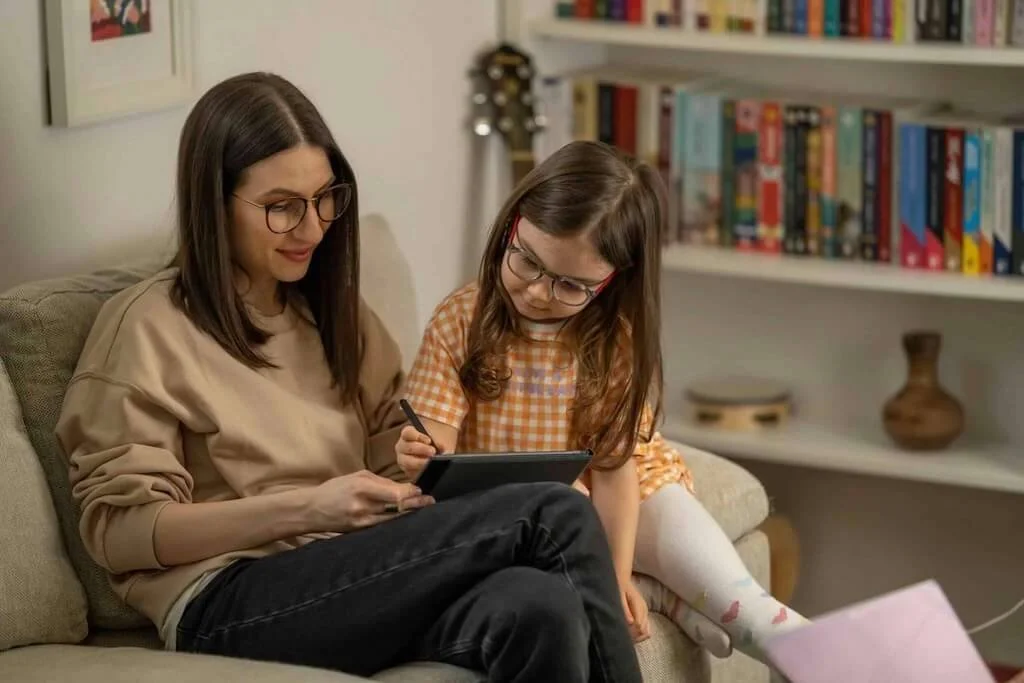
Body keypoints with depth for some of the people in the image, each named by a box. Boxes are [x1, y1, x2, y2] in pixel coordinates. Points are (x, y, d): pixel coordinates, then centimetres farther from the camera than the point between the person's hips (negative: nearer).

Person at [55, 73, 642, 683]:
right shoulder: (148, 326, 1)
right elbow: (119, 530, -5)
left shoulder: (332, 310, 22)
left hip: (358, 579, 6)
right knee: (554, 515, -25)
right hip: (233, 604, -6)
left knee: (539, 606, -32)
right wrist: (307, 507, -15)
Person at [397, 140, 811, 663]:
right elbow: (436, 435, -10)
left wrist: (620, 574, -20)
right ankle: (666, 601, -19)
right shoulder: (460, 321, -9)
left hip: (612, 498, 0)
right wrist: (421, 455, -35)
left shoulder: (616, 341, -9)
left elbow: (614, 464, -12)